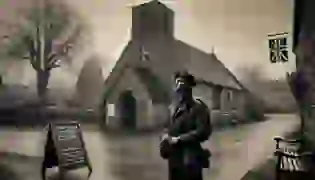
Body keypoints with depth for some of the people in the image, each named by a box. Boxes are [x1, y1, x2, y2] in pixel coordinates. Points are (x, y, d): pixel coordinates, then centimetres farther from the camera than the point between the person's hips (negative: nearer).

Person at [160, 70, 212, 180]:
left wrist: (179, 139, -18)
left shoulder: (198, 108, -8)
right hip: (175, 159, 8)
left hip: (190, 161, -8)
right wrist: (166, 136, -1)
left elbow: (202, 132, -18)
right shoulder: (177, 108, 18)